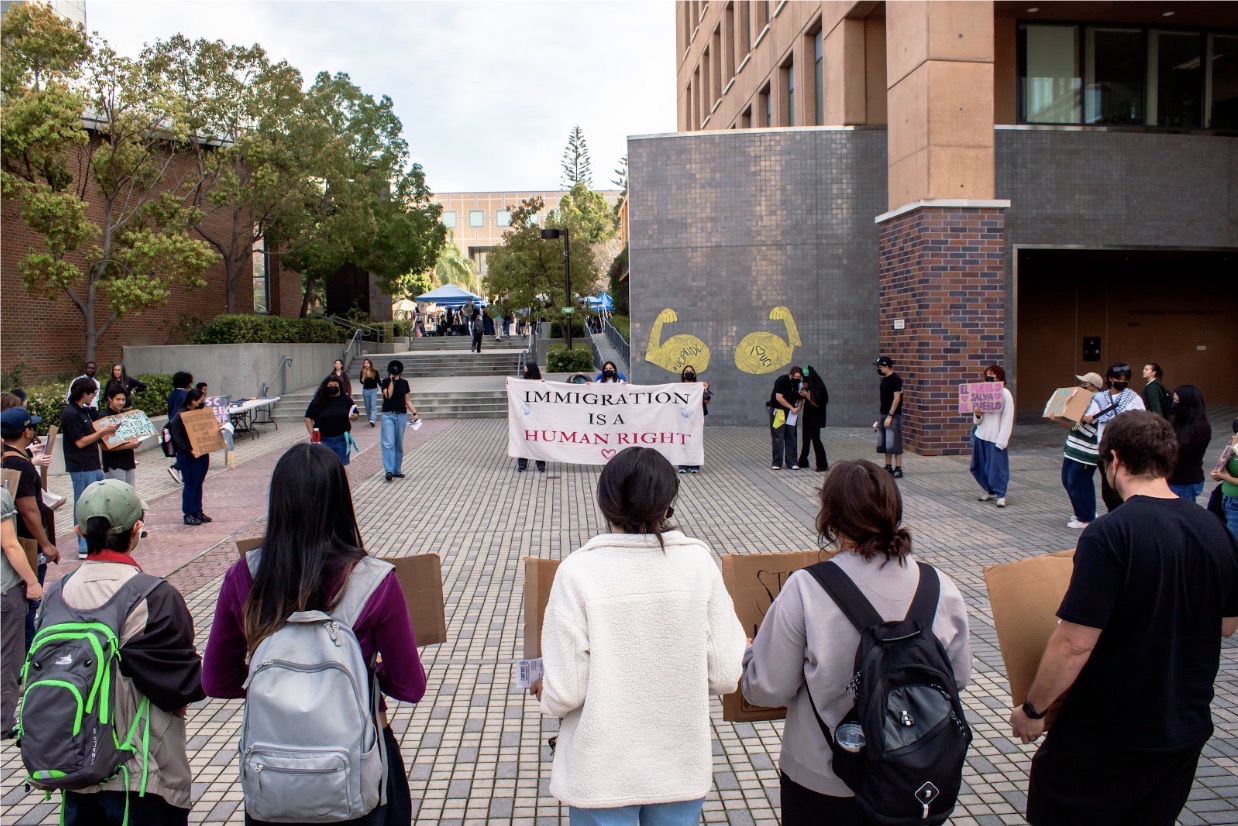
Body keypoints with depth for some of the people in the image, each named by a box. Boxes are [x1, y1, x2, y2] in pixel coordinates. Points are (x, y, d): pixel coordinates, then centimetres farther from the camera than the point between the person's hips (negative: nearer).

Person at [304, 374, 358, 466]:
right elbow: (308, 417, 3)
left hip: (341, 439, 1)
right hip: (323, 439, -1)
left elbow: (355, 414, 7)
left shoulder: (346, 399, 4)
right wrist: (312, 433, -7)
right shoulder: (319, 401, 0)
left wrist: (353, 416, -17)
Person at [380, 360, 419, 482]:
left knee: (399, 444, 7)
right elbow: (388, 395, -14)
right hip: (388, 415, -3)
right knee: (388, 443, -11)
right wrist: (392, 381, -14)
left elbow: (407, 400, 13)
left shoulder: (404, 383, 10)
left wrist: (414, 413, 4)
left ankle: (397, 470, 15)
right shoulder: (385, 382, 1)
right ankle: (389, 470, -16)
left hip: (401, 415, 3)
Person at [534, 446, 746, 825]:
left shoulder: (578, 571, -17)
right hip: (682, 766, 2)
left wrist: (544, 692, 7)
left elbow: (565, 693, -16)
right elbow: (725, 676, -8)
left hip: (602, 775, -2)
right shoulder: (698, 561, -11)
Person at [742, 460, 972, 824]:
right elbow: (959, 676, 2)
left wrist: (749, 651, 5)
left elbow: (768, 688, -16)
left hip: (823, 783, -3)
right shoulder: (941, 588, -13)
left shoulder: (804, 590, -23)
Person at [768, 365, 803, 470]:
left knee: (791, 437, 5)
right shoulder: (781, 381, -15)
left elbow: (800, 398, 9)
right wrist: (792, 407, -18)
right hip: (777, 410, -5)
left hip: (790, 413, 5)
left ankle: (791, 463, 9)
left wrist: (798, 408, -12)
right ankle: (777, 463, 3)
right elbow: (779, 398, -21)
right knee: (778, 438, -3)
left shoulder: (798, 384, 2)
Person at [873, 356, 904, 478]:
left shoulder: (896, 379, -12)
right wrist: (879, 418, 17)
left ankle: (898, 469, -1)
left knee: (894, 444, -6)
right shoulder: (884, 379, 13)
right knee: (884, 444, 10)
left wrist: (890, 416, -20)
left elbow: (896, 399, -16)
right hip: (883, 415, 9)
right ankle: (888, 468, 18)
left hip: (893, 416, -9)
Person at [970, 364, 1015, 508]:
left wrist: (1002, 440, -15)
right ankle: (988, 491, 27)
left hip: (995, 437, -6)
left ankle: (1000, 495, 6)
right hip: (981, 434, 6)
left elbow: (1007, 419, -10)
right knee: (980, 465, 10)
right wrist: (977, 415, -9)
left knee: (997, 467, -4)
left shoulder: (1005, 394, -7)